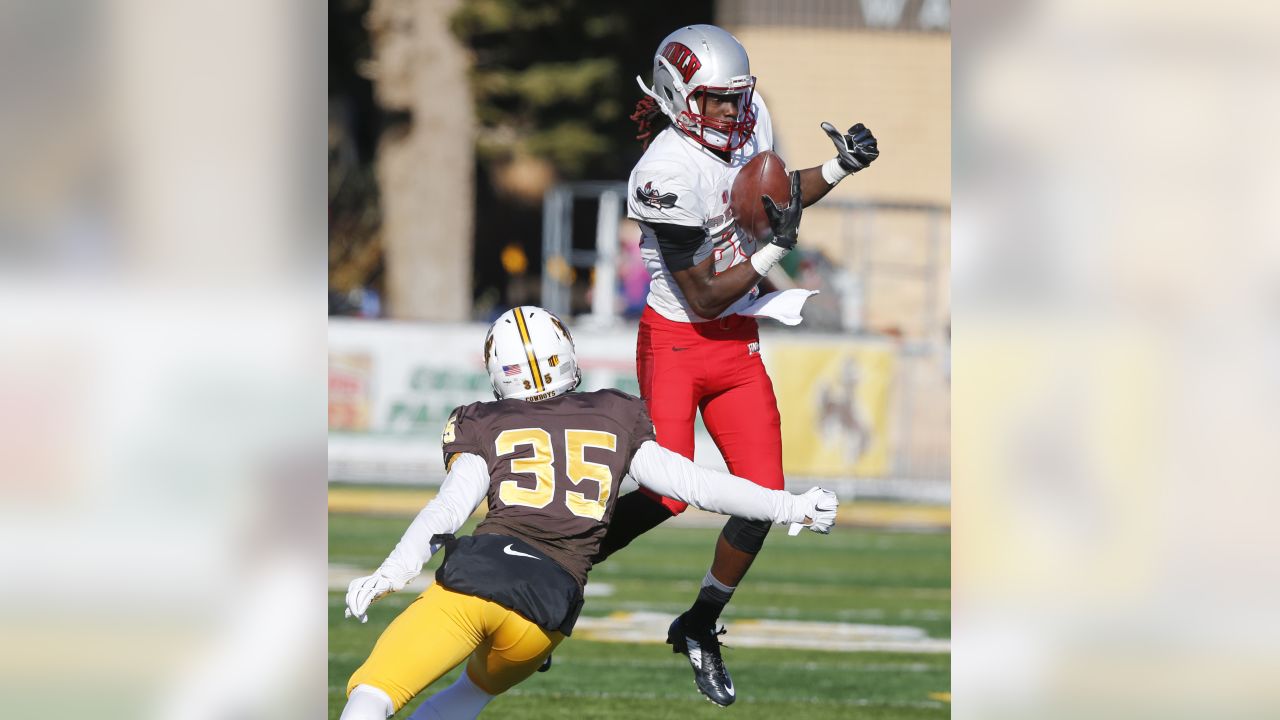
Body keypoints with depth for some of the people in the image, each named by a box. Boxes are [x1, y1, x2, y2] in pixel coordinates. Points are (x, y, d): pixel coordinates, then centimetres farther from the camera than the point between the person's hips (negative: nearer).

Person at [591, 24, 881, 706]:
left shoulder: (749, 120, -2)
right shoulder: (669, 172, -24)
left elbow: (775, 197, 20)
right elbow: (706, 298, -20)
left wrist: (840, 168, 4)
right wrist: (773, 250, -22)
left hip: (738, 344, 7)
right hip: (675, 342, -7)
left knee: (762, 496, 0)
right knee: (667, 495, -16)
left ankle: (700, 626, 19)